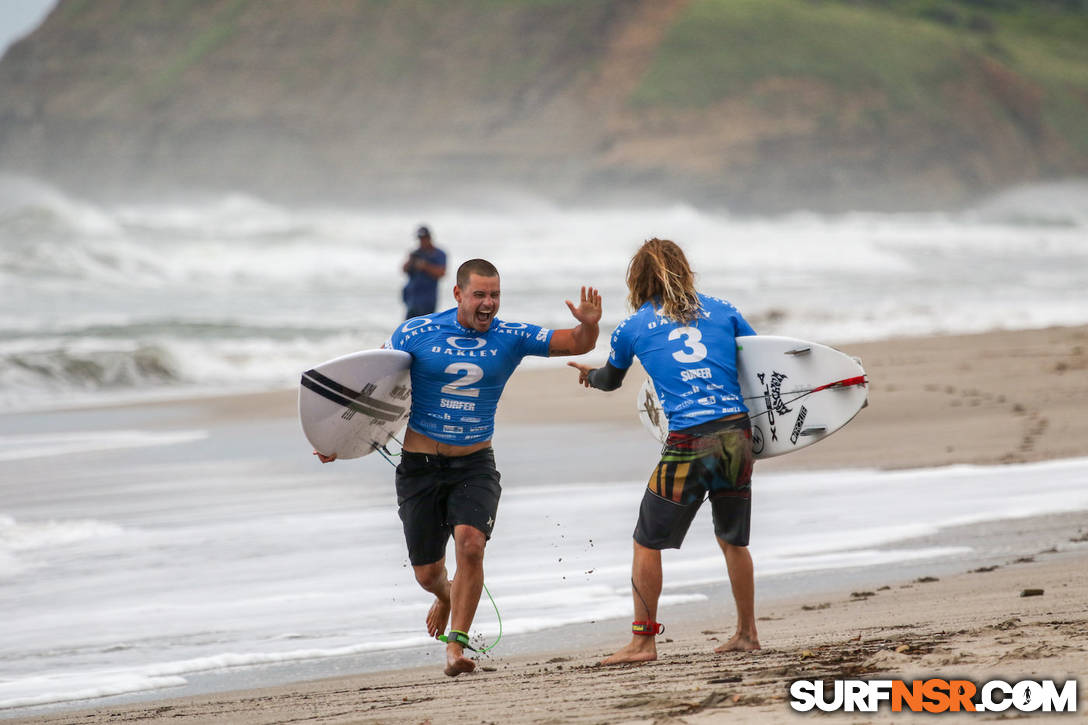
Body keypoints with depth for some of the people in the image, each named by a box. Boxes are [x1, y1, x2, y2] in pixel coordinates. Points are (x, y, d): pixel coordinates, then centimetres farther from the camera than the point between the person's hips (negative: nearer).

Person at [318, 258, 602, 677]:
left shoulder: (510, 338, -3)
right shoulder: (417, 334, -7)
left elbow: (578, 344, -4)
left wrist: (589, 325, -27)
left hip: (474, 465, 0)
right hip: (420, 467, 0)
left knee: (470, 543, -26)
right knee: (427, 572, 7)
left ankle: (456, 646, -18)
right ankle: (447, 596, 45)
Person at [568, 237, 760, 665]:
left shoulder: (633, 328, 8)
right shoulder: (721, 311, 12)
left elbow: (609, 381, 27)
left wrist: (589, 374, 51)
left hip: (688, 444, -3)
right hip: (737, 435, 3)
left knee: (647, 542, 9)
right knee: (733, 540, 20)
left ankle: (643, 641, 7)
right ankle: (746, 633, 25)